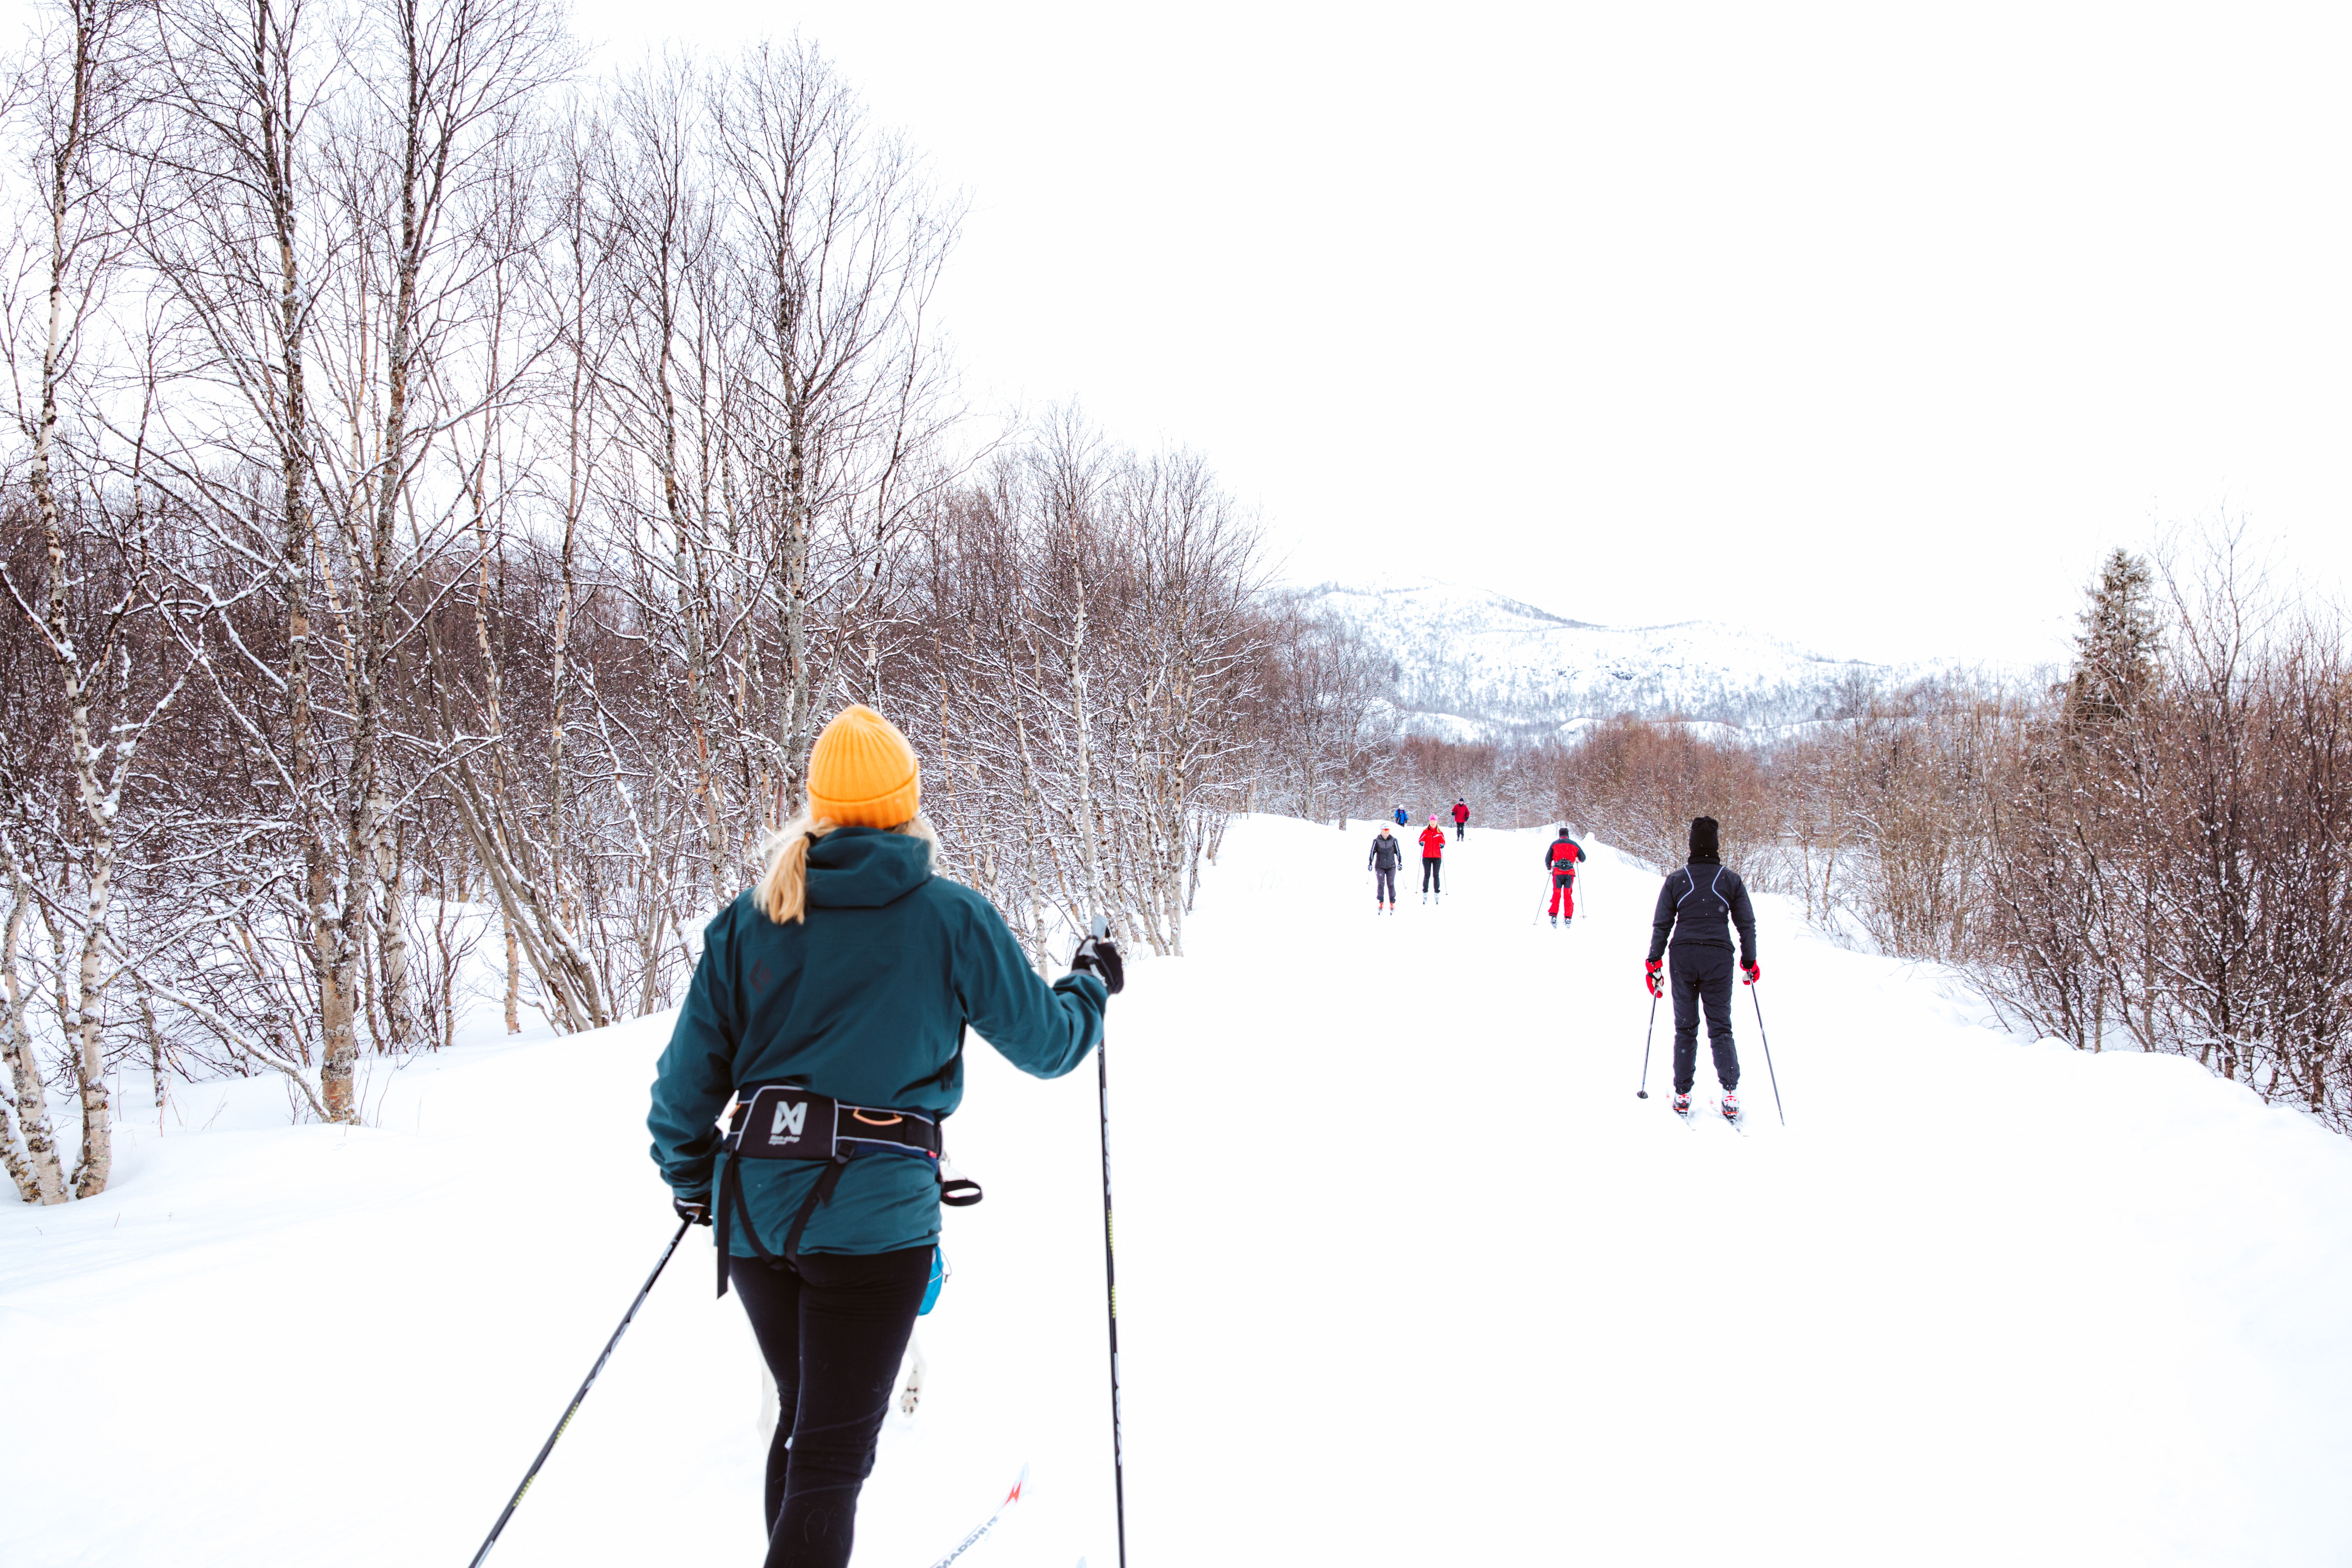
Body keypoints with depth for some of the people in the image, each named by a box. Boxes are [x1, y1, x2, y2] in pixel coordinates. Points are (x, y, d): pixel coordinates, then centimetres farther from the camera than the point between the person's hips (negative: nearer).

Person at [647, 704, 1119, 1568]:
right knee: (832, 1452, 4)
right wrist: (1093, 984, 24)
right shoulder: (952, 917, -5)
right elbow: (1047, 1044, 4)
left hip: (755, 1205, 4)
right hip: (873, 1214, -4)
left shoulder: (749, 917, 4)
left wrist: (690, 1179, 23)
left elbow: (690, 1074, 7)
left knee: (804, 1420, 23)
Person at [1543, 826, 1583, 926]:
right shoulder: (1574, 844, 10)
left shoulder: (1555, 844, 6)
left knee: (1557, 894, 6)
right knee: (1568, 895, 8)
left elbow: (1548, 859, 4)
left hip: (1557, 872, -1)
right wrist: (1577, 860, 36)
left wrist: (1549, 868, 21)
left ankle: (1554, 916, -6)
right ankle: (1568, 918, 3)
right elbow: (1583, 858, 15)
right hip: (1570, 872, 1)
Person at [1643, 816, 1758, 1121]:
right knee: (1720, 1027, 5)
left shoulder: (1675, 880, 1)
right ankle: (1730, 1094, -6)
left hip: (1683, 957, 0)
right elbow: (1746, 924, 3)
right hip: (1719, 958, 0)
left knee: (1685, 1028, 8)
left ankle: (1682, 1095, 8)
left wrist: (1654, 963, 8)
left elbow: (1661, 925, 2)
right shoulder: (1731, 880, 1)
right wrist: (1749, 961, 13)